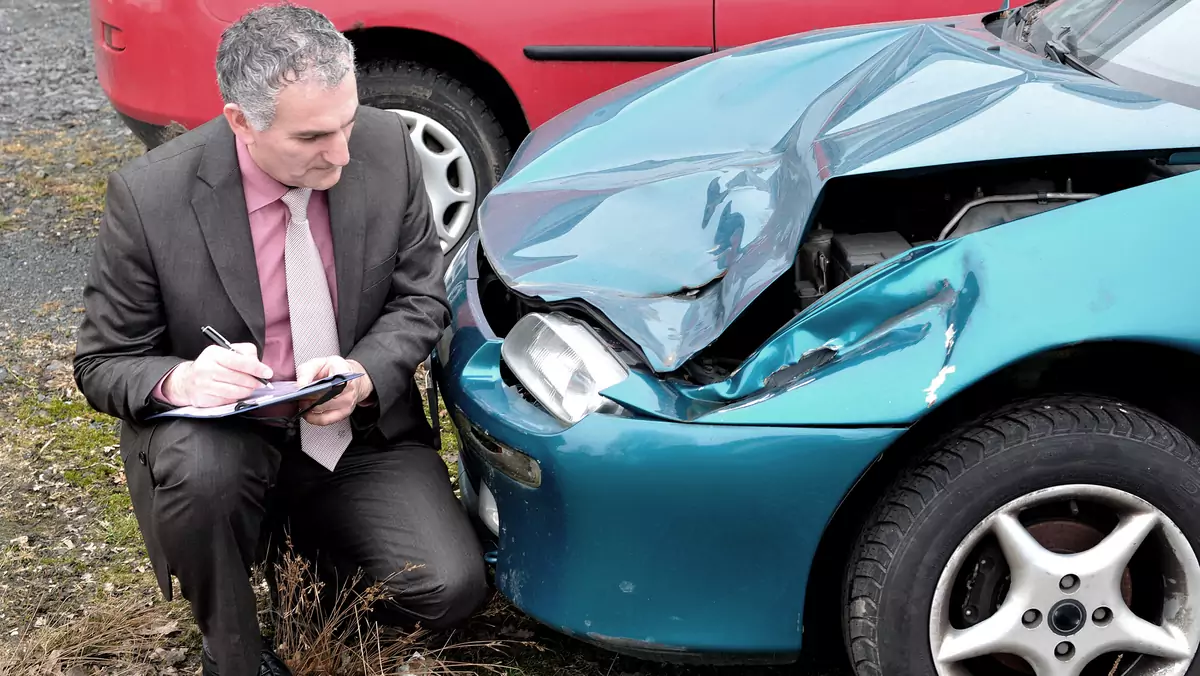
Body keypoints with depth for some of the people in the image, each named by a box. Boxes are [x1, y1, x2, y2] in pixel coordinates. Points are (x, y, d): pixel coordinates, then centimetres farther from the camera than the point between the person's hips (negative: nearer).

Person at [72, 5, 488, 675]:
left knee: (452, 588, -16)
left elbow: (422, 298, 1)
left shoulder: (387, 147, -11)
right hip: (223, 432, -2)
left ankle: (315, 530, 18)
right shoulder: (149, 195, -19)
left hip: (362, 429, 3)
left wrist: (365, 374, -20)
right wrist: (180, 380, -32)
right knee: (198, 467, -37)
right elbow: (103, 364, -8)